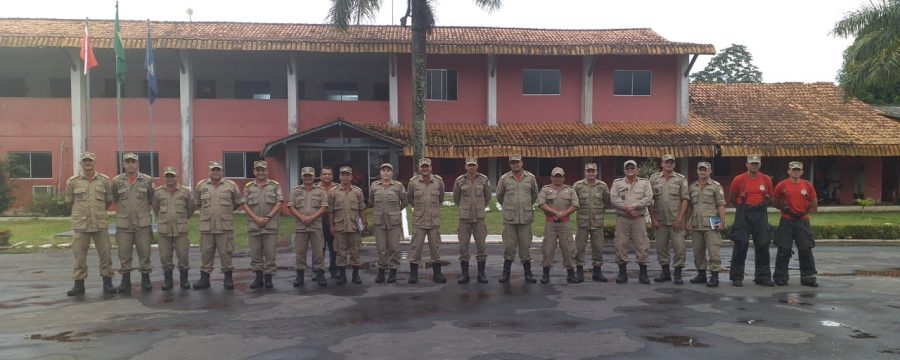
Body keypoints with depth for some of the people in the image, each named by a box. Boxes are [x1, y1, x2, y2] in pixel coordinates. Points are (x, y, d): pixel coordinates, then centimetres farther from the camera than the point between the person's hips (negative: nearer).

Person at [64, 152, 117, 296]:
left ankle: (107, 283, 10)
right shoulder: (72, 181, 2)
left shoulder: (104, 180, 3)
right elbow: (69, 201, 14)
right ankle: (79, 284, 12)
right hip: (80, 224, 0)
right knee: (79, 255, 3)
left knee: (105, 253, 2)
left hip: (101, 224, 0)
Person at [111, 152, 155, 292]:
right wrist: (120, 213, 7)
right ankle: (125, 280, 12)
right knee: (124, 253, 3)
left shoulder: (147, 180, 2)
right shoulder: (117, 181, 3)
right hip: (123, 224, 1)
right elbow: (114, 200, 11)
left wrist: (145, 213, 6)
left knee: (144, 251, 3)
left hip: (143, 223, 0)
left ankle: (145, 279, 12)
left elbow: (152, 200, 9)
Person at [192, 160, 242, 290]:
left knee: (226, 252, 2)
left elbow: (237, 202, 13)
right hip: (206, 226, 2)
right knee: (206, 252, 7)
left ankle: (228, 278, 12)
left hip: (225, 226, -1)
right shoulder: (201, 185, 6)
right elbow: (197, 203, 18)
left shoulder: (231, 185, 2)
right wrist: (205, 212, 14)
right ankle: (204, 278, 15)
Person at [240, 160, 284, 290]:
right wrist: (256, 218, -9)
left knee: (270, 252, -1)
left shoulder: (275, 185, 7)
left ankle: (268, 278, 5)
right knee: (255, 252, 4)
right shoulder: (248, 186, 10)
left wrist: (268, 217, -10)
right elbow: (244, 204, 3)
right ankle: (258, 277, 13)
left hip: (271, 224, -2)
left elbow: (279, 203, 0)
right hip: (253, 224, 2)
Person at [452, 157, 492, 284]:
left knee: (481, 245, 1)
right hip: (464, 218, 0)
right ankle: (465, 274, 9)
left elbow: (487, 196, 15)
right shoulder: (459, 181, -1)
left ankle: (481, 274, 10)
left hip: (479, 218, 0)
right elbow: (456, 198, 15)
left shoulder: (484, 180, 0)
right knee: (463, 246, 0)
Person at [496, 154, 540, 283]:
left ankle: (528, 273, 13)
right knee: (509, 246, 1)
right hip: (509, 218, -1)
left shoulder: (530, 177, 5)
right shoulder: (504, 178, 2)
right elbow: (499, 196, 15)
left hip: (526, 218, 1)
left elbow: (534, 195, 20)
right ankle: (506, 273, 11)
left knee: (525, 246, 4)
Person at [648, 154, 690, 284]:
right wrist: (652, 218, -1)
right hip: (659, 221, 2)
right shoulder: (654, 179, 7)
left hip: (676, 221, -2)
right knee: (661, 248, 7)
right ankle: (665, 273, 20)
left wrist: (680, 219, -9)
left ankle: (678, 274, 6)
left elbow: (685, 199, -1)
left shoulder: (681, 179, 4)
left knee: (679, 247, -4)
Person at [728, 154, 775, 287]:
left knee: (763, 246, 4)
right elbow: (732, 198, 11)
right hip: (743, 215, -3)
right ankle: (737, 278, 4)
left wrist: (761, 206, 15)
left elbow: (769, 196, 20)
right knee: (740, 246, -3)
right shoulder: (739, 179, -2)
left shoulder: (767, 179, 5)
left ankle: (763, 277, 14)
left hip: (761, 215, 3)